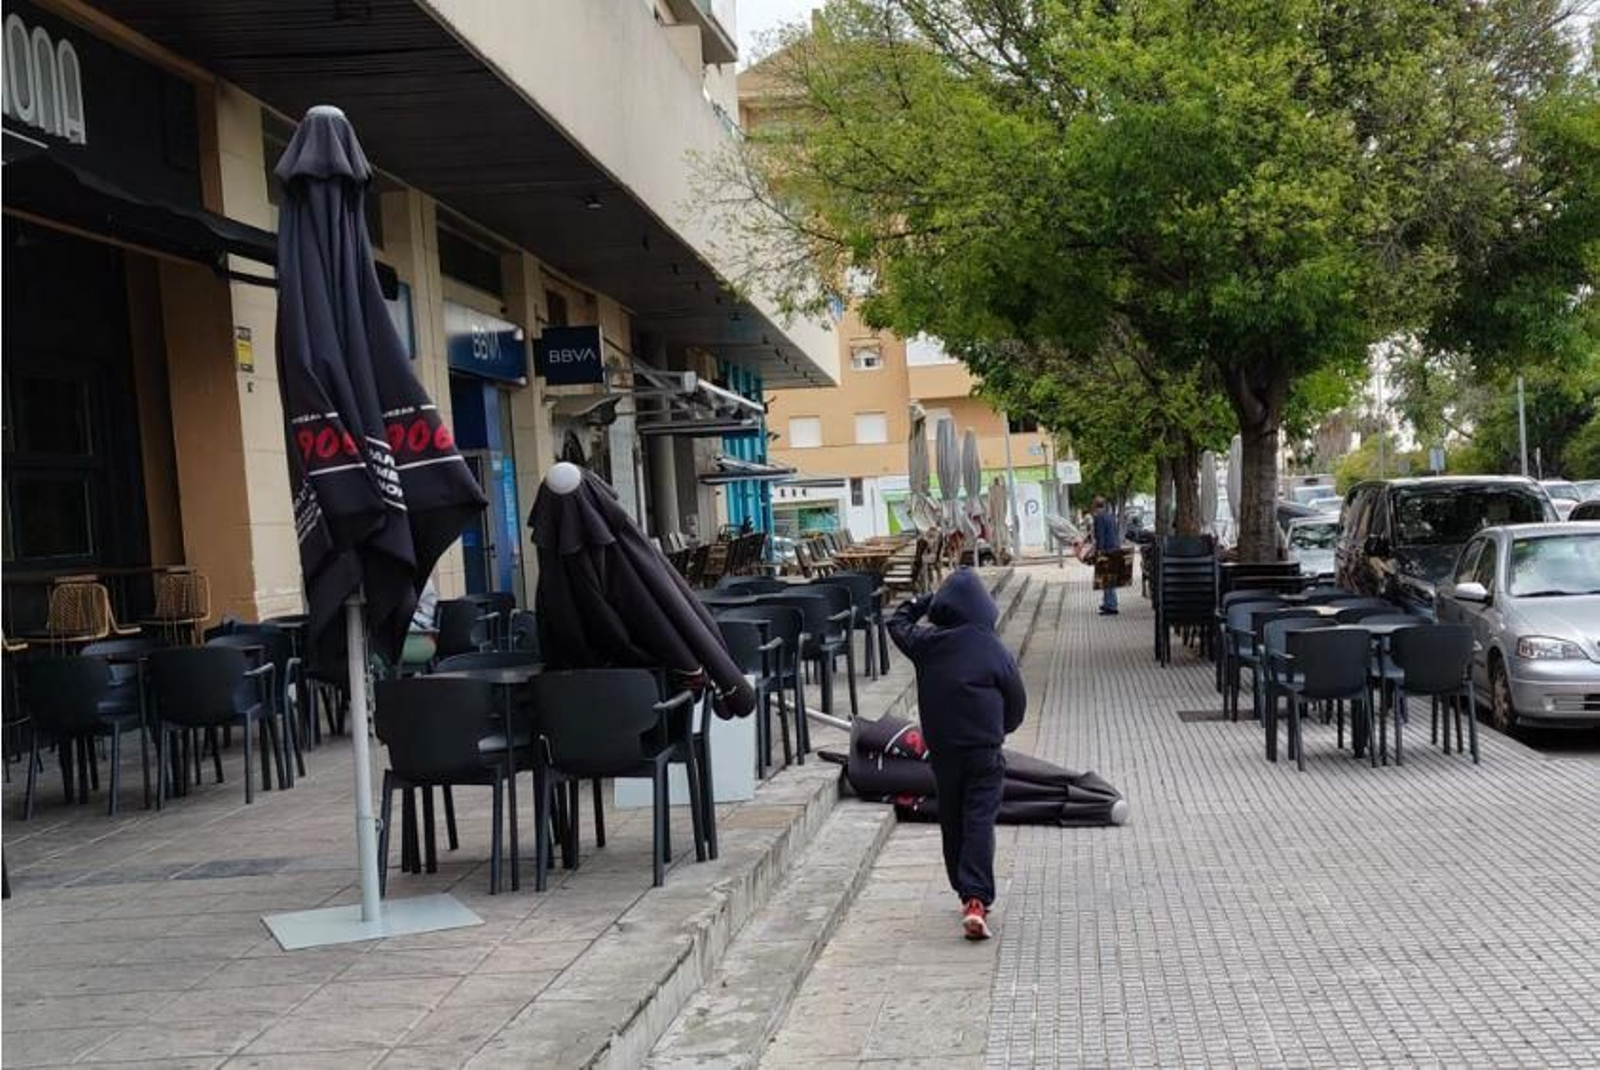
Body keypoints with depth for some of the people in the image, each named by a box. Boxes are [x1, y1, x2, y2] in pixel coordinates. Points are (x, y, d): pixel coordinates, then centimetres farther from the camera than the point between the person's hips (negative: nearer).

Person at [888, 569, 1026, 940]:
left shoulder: (926, 644, -4)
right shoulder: (994, 649, -9)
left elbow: (897, 623, 19)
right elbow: (1017, 701, 1)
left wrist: (922, 601, 21)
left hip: (941, 749, 3)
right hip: (984, 750, -3)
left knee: (952, 821, 17)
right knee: (980, 821, -4)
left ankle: (965, 892, 27)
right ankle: (976, 899, -16)